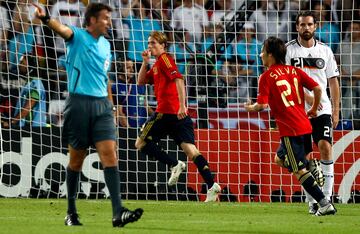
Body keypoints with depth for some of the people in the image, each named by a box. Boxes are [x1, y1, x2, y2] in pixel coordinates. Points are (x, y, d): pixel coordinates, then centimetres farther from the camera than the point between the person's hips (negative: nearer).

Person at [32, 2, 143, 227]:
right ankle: (71, 212, 17)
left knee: (109, 153, -8)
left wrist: (110, 106, 22)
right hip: (79, 103, -5)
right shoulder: (77, 36, -2)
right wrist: (46, 19, -47)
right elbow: (62, 29, -25)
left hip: (102, 104, 5)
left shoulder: (105, 45, 16)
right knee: (77, 158, 4)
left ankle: (118, 213, -17)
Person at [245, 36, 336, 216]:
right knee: (280, 159, 25)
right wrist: (313, 110, 20)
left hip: (290, 130, -7)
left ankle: (325, 204, -11)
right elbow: (317, 89, 5)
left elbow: (262, 105, -14)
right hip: (305, 125, 7)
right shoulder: (294, 71, 10)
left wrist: (251, 108, 8)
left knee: (299, 171, -4)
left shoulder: (266, 77, -6)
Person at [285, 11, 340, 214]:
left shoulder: (325, 51, 9)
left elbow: (333, 81, 13)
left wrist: (335, 111, 7)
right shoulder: (289, 50, 1)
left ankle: (327, 197, -11)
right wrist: (306, 96, -20)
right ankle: (312, 201, 7)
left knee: (326, 147, -14)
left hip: (323, 109, 1)